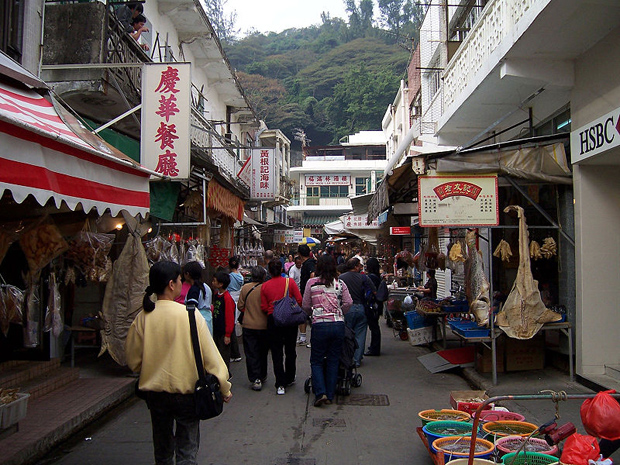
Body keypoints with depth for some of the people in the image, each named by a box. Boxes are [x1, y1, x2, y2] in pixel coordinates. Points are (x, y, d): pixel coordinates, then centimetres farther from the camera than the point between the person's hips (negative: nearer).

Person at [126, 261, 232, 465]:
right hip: (186, 391, -3)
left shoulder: (143, 318, -9)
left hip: (155, 392, 3)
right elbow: (210, 355, -13)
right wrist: (225, 388, -2)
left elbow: (133, 360, 1)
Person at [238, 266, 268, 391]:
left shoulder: (245, 288, -6)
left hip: (248, 325, 1)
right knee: (263, 352, 17)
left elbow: (240, 306, 1)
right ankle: (262, 376, 28)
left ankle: (255, 379, 0)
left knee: (251, 353, 6)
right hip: (263, 326, -1)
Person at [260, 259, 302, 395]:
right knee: (290, 350, 17)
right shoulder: (290, 282, -6)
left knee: (276, 353, 5)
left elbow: (264, 307, -4)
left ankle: (280, 385, 2)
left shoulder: (265, 286, -3)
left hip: (273, 320, 0)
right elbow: (300, 301, -9)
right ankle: (289, 378, 30)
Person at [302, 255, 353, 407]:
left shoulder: (312, 283, 0)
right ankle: (330, 395, 14)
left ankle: (320, 392, -5)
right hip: (338, 325, 2)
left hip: (320, 324, -2)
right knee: (333, 361, 11)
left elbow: (305, 306, 4)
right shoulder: (340, 283, 4)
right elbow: (348, 303, -3)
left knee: (316, 360, 10)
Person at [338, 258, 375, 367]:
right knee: (360, 335, 8)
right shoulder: (363, 277, -3)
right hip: (360, 308, 0)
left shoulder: (340, 278, -3)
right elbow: (374, 292, -7)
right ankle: (357, 360, 10)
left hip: (347, 309, 0)